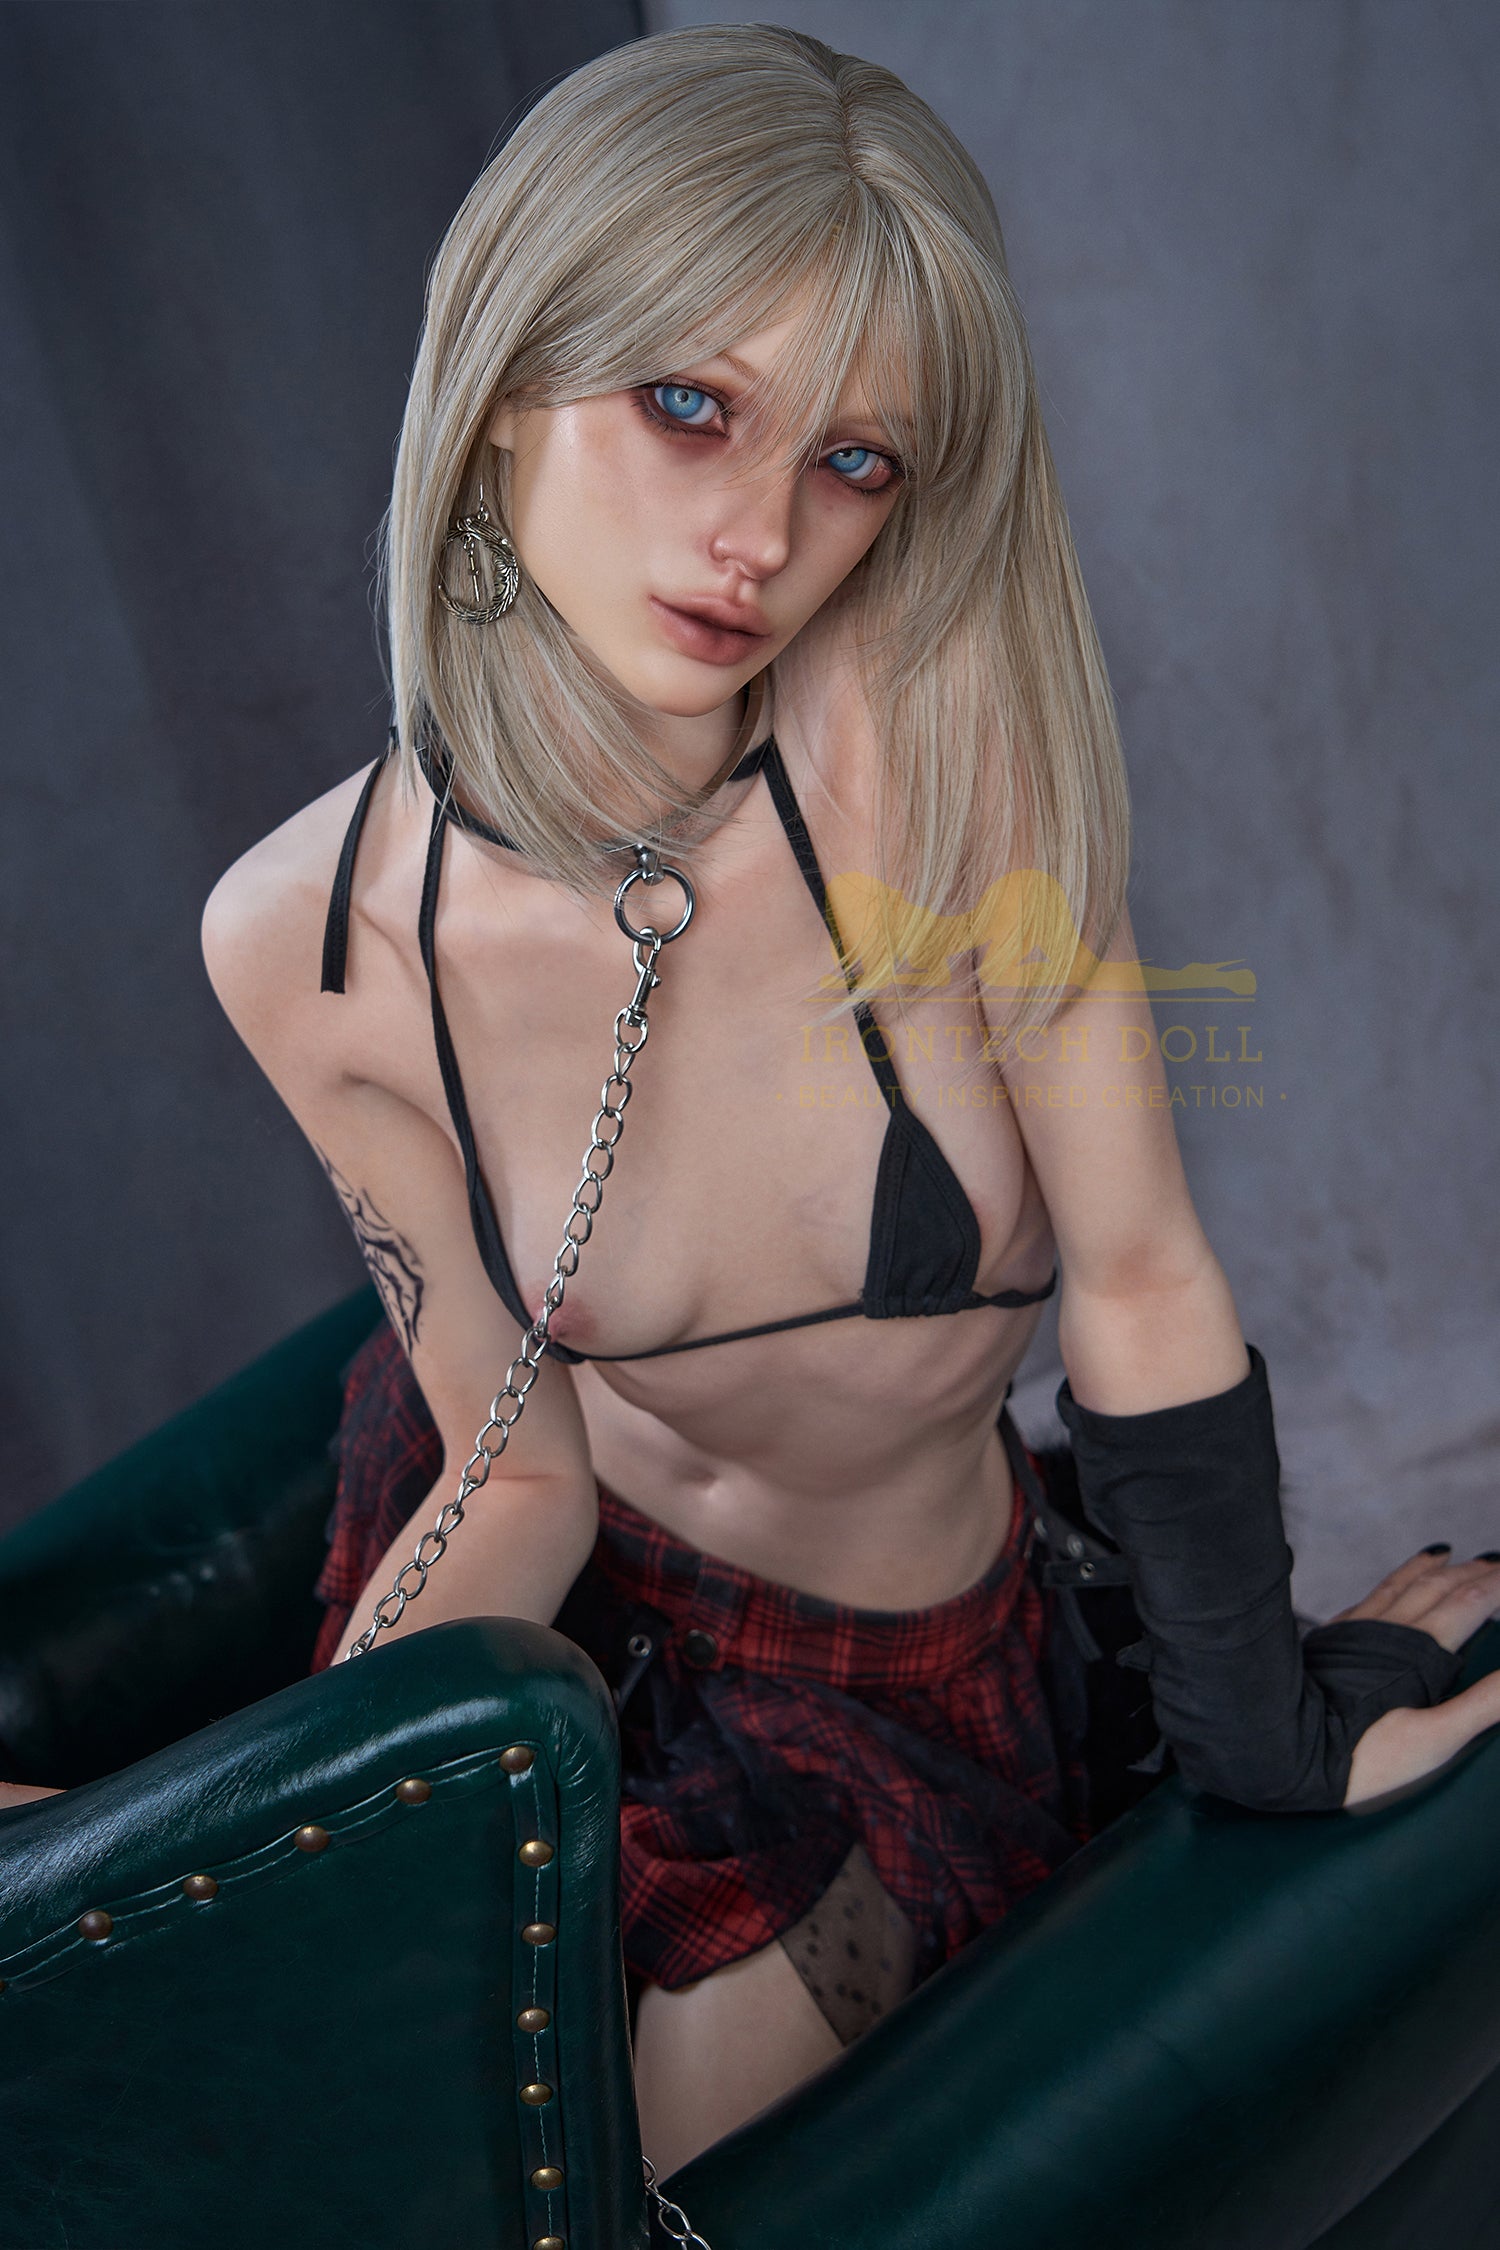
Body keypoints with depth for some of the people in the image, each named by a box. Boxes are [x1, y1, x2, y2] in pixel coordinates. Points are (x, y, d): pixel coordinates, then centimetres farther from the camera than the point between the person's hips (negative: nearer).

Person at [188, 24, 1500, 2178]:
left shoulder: (936, 744, -27)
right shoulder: (311, 946, -17)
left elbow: (1141, 1280, -17)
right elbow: (523, 1482, -9)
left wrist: (1263, 1731, -7)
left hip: (889, 1699, -2)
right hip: (562, 1591, 2)